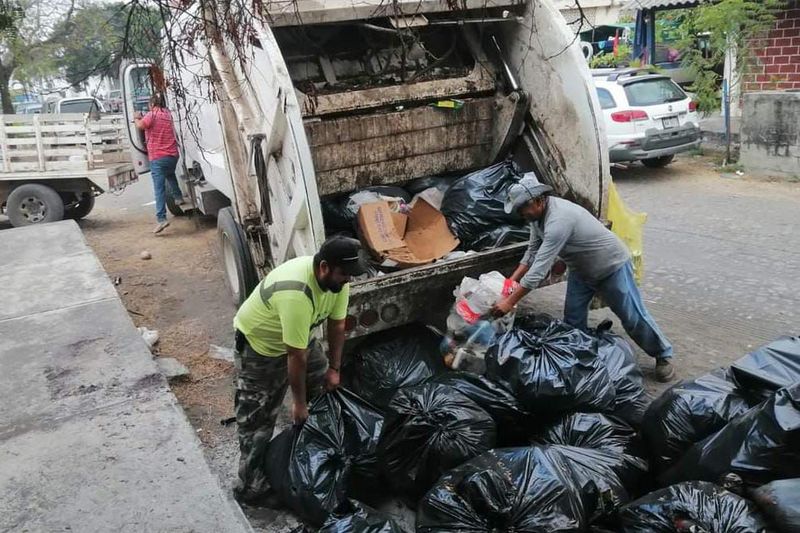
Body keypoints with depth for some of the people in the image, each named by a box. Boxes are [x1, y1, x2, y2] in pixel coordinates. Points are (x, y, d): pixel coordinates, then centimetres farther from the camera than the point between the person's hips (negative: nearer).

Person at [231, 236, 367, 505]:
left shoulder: (337, 279, -18)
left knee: (327, 386, 15)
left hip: (299, 337, 8)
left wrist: (334, 368, 2)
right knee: (257, 419, -1)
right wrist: (298, 402, -23)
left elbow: (337, 326, -2)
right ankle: (251, 487, 13)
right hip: (259, 344, -8)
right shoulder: (297, 294, -42)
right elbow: (297, 356, -33)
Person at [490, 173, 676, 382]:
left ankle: (663, 355, 23)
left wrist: (510, 302, -36)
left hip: (612, 266, -8)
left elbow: (539, 268, -39)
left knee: (633, 317, 3)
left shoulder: (558, 219, -39)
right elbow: (533, 251, 2)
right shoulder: (538, 214, -9)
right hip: (581, 269, 8)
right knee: (573, 318, 7)